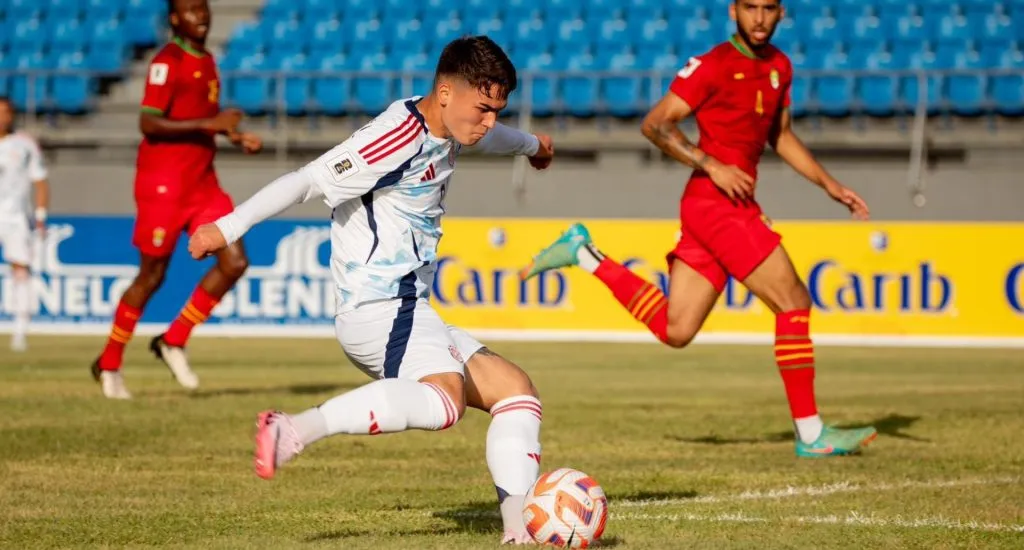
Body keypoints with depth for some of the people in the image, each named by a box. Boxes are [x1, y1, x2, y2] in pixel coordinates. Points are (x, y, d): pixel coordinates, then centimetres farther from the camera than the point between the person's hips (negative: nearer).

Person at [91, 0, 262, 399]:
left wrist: (236, 137, 10)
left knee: (234, 262, -5)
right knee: (152, 275, 0)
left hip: (203, 182, 7)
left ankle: (174, 342, 9)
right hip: (163, 182, -7)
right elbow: (149, 123, -22)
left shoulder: (207, 61, 13)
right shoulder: (167, 62, -13)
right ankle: (109, 364, 16)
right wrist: (210, 123, -26)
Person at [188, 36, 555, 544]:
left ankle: (519, 525, 2)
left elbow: (488, 137, 41)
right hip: (379, 308, -10)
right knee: (444, 400, -35)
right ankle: (297, 429, -39)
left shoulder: (444, 130, 16)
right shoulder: (398, 138, -15)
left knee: (515, 389, 7)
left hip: (408, 312, 10)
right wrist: (230, 227, -29)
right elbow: (310, 180, -23)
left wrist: (531, 145, 63)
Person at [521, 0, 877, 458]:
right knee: (793, 302, -9)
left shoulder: (779, 67, 14)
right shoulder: (713, 66, -10)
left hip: (735, 206, 8)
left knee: (675, 330, 9)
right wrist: (712, 166, -20)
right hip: (715, 203, -8)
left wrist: (830, 186, 19)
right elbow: (655, 124, -12)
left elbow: (781, 136, 27)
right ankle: (810, 434, -3)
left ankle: (582, 253, 17)